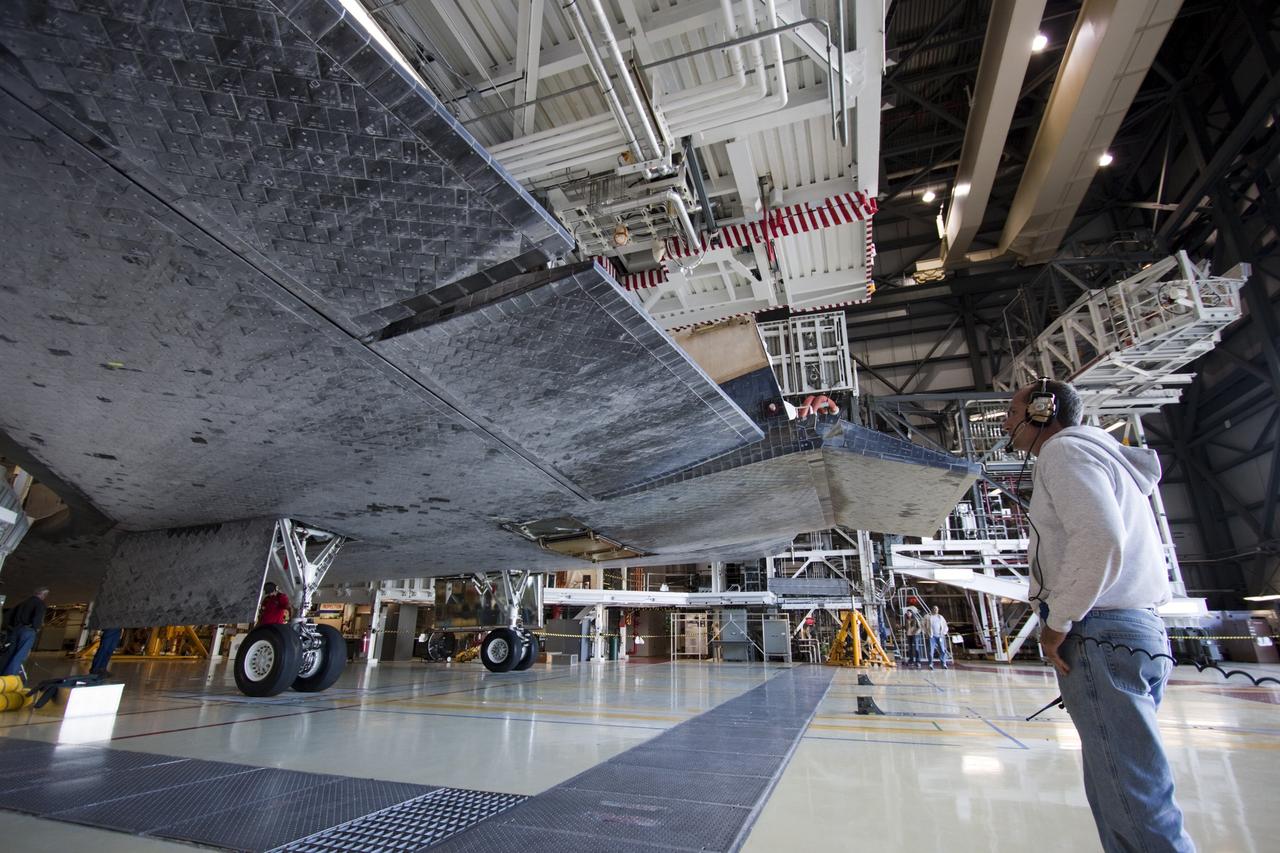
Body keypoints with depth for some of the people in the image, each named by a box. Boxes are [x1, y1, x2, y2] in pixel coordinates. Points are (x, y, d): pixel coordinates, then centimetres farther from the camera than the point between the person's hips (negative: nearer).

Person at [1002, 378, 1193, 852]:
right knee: (1116, 791, 13)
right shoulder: (1104, 456, 26)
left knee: (1135, 802, -9)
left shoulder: (1064, 449, -5)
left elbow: (1099, 541, -21)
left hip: (1100, 635, -10)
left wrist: (1057, 622, -14)